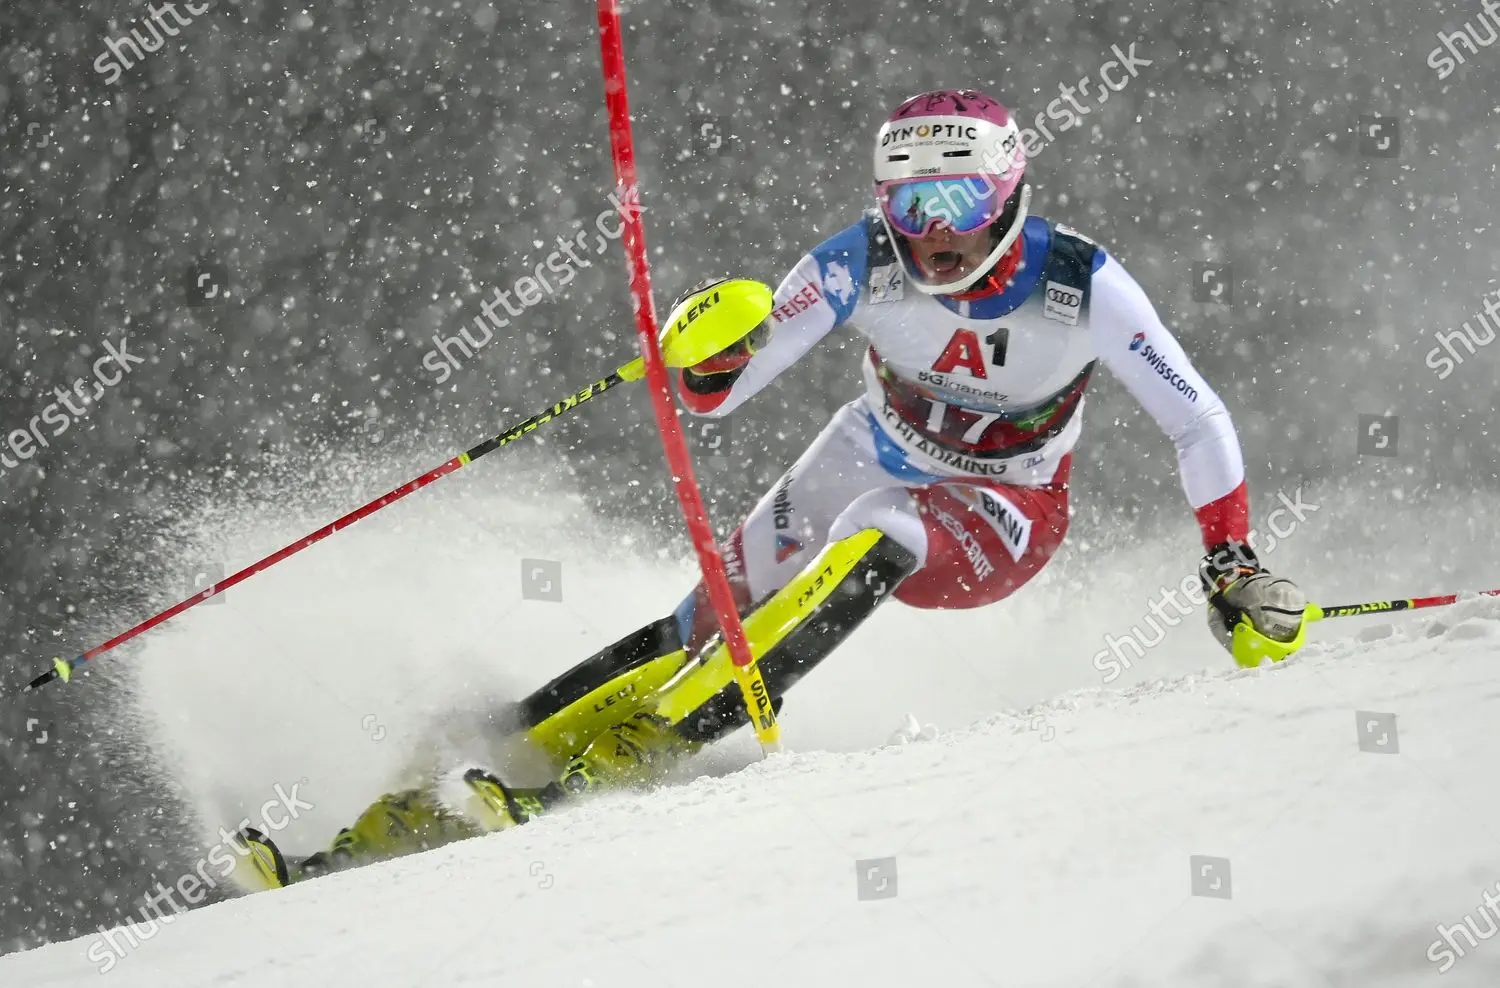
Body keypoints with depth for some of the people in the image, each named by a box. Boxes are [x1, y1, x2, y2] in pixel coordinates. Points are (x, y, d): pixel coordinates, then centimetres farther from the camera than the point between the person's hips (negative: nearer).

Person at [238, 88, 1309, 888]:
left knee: (870, 539, -35)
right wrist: (705, 358, -40)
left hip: (998, 519, -3)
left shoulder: (1084, 286, -25)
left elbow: (1199, 422, -14)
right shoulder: (866, 263, -20)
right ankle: (473, 768, -11)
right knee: (717, 618, -13)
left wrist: (1235, 568, -18)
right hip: (870, 457, 3)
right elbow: (720, 393, -17)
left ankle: (630, 748, -38)